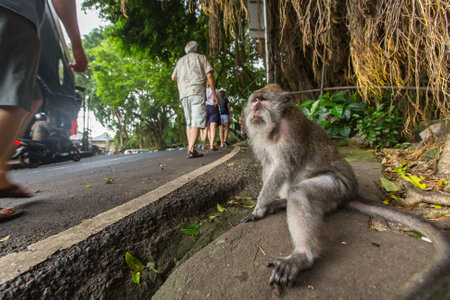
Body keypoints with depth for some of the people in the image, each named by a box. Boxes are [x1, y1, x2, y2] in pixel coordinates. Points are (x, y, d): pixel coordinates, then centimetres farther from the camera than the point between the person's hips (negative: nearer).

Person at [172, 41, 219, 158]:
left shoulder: (180, 60, 25)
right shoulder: (201, 57, 14)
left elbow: (174, 78, 27)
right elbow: (209, 75, 2)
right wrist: (214, 93, 2)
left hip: (184, 94, 5)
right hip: (197, 91, -5)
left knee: (189, 122, 8)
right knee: (197, 122, -11)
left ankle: (191, 149, 2)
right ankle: (191, 150, -22)